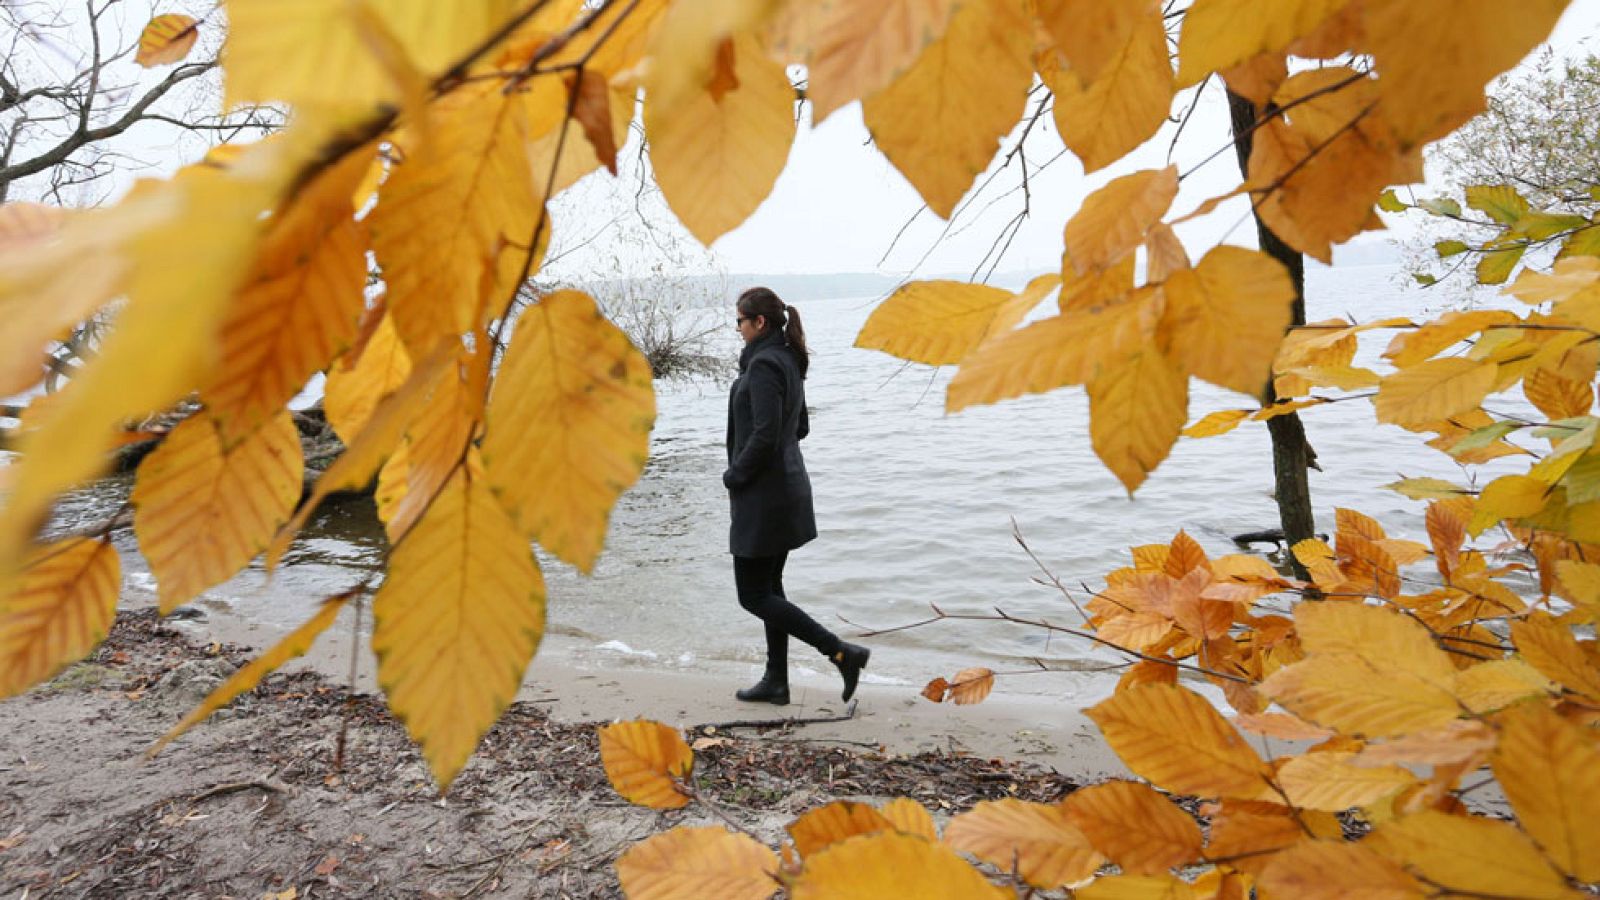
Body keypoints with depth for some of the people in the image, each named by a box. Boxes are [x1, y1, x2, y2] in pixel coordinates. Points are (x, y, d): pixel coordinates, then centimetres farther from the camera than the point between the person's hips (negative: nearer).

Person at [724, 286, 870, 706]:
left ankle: (843, 652, -3)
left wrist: (733, 476, -11)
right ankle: (776, 682, 25)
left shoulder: (764, 364, -19)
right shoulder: (788, 361, 11)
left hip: (763, 495, -10)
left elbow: (764, 436, -26)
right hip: (789, 487, 10)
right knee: (769, 586, 17)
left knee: (753, 596, 0)